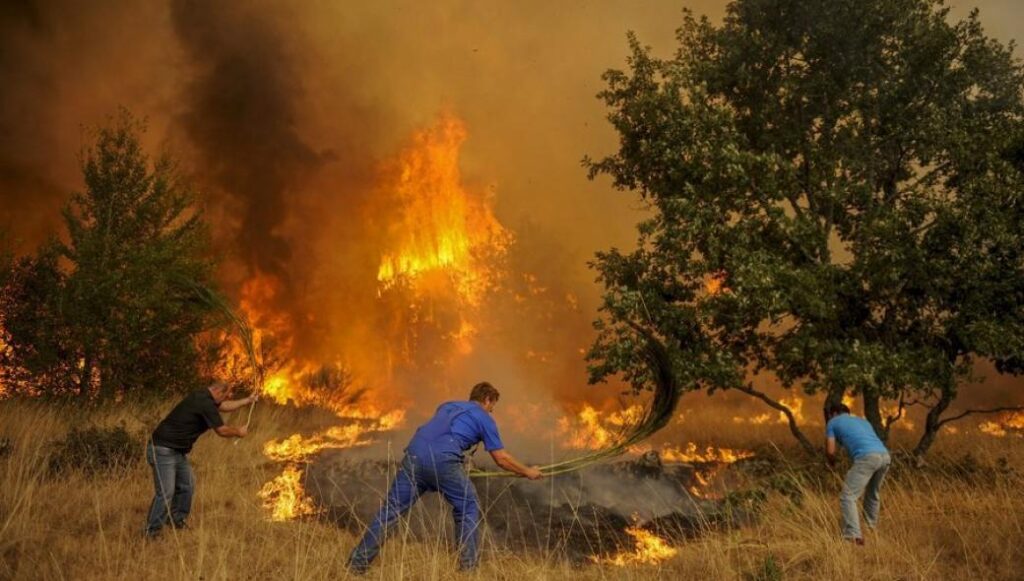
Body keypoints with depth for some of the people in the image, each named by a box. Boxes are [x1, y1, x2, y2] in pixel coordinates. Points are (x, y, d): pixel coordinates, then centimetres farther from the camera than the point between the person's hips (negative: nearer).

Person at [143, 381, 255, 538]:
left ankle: (176, 522, 28)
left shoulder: (202, 397, 10)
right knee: (166, 493, -13)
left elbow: (225, 406, 28)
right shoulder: (205, 404, -19)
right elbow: (222, 431, -13)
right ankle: (151, 533, -6)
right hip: (163, 450, -11)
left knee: (187, 486, 16)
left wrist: (248, 400, 30)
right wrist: (239, 432, 5)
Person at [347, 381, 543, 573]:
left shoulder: (447, 406, 35)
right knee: (468, 508, 17)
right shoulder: (484, 418, 19)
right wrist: (527, 472, 34)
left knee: (391, 510, 8)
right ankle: (468, 565, 18)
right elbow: (501, 458, 20)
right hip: (443, 460, -5)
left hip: (414, 453, 5)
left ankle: (358, 563, 7)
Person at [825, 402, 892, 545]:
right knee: (872, 495, 27)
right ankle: (872, 530, 34)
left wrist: (832, 462, 36)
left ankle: (853, 536, -19)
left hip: (867, 457, -7)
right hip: (885, 455, 7)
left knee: (848, 496, -6)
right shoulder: (862, 420, 37)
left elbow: (830, 451, 14)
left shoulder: (832, 422, 21)